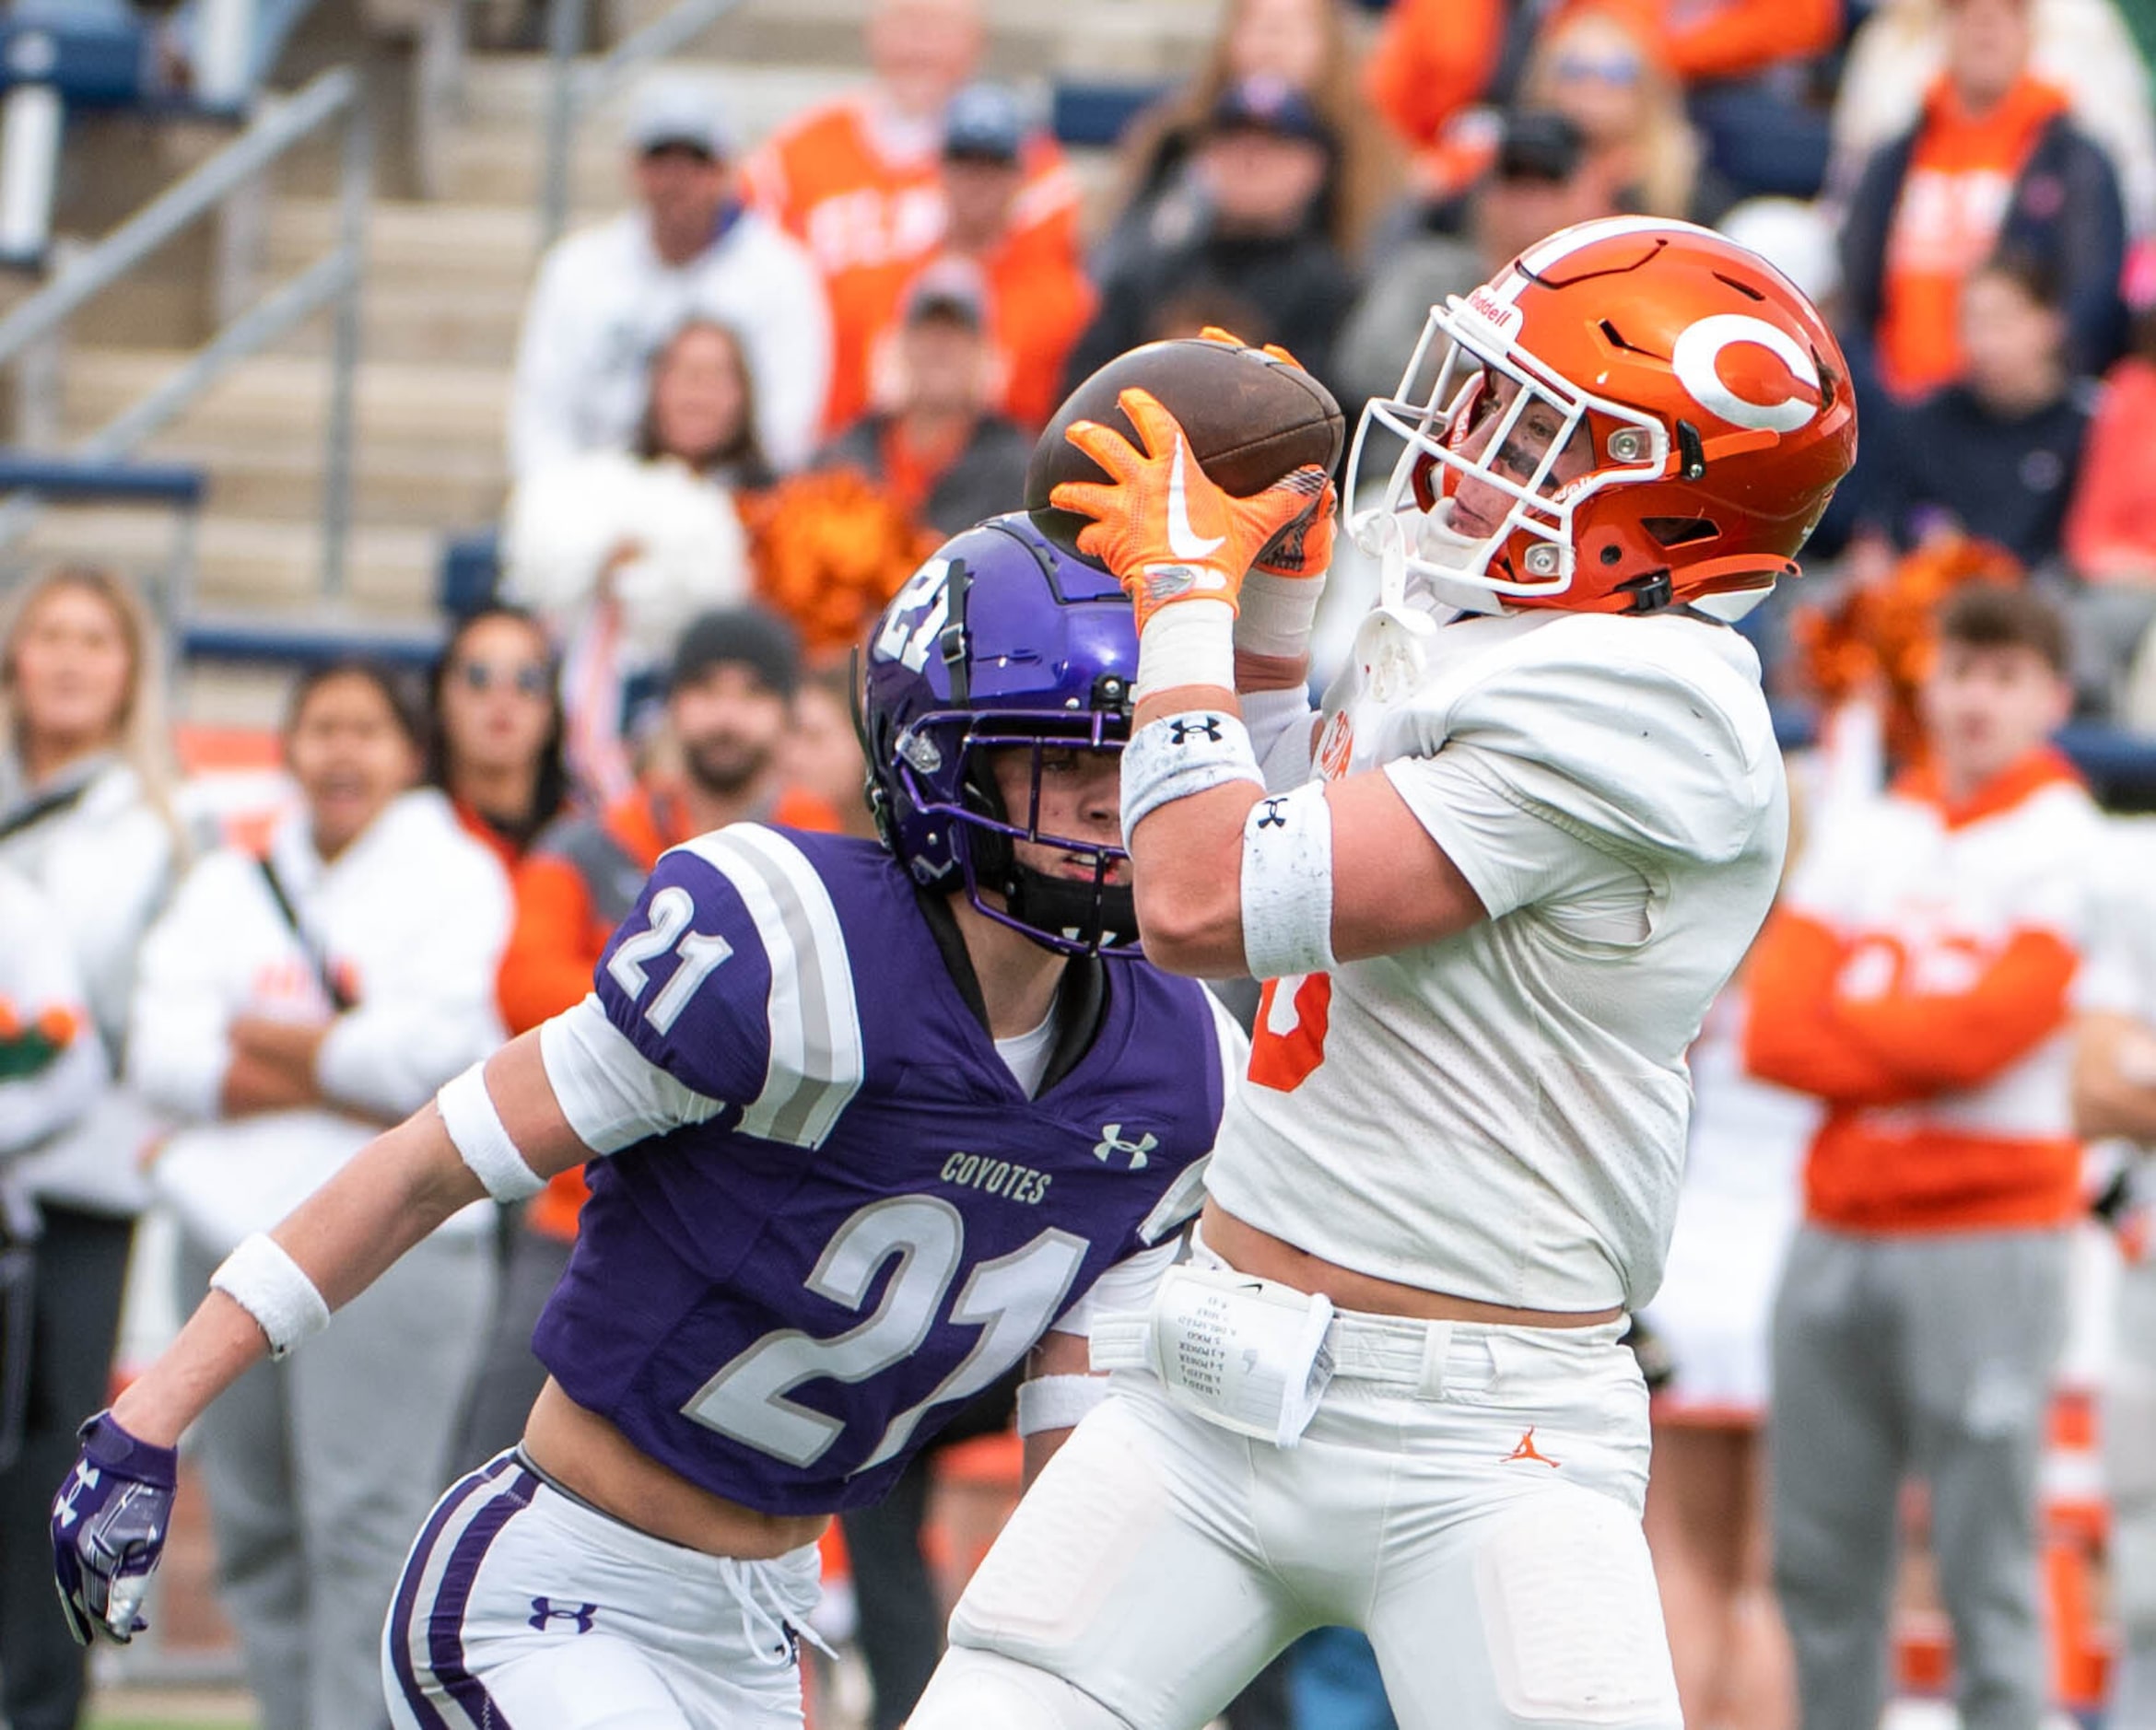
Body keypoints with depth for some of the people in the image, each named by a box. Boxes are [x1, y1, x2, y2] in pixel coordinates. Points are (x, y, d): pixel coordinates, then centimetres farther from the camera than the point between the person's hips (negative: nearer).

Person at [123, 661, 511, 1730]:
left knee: (362, 1520, -13)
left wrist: (259, 1036, -1)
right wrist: (343, 1081, -8)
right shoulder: (228, 887, 17)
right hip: (233, 1236, 5)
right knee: (254, 1531, 4)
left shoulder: (456, 879, 4)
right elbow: (163, 1058, 3)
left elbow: (430, 1053, -11)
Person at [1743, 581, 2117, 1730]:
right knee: (1819, 1554, 6)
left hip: (1988, 1233, -5)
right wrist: (1917, 1048, -11)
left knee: (1985, 1560, -7)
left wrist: (1845, 1023, -1)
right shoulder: (1866, 835, 13)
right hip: (1840, 1231, 5)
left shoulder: (2065, 843, 0)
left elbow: (1988, 1026, -12)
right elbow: (1774, 1028, 4)